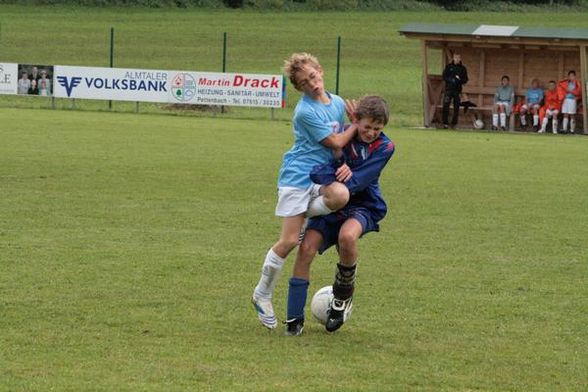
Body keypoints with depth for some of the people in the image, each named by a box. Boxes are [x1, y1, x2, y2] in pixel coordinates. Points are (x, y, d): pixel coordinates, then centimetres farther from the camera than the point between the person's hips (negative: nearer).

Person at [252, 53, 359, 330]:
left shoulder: (338, 103, 8)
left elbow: (339, 145, 16)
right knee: (288, 242, -8)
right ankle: (262, 295, 11)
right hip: (297, 175, -5)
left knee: (341, 195, -32)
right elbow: (335, 141, -12)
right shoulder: (306, 111, -15)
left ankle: (305, 218, 0)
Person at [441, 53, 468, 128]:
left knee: (456, 107, 1)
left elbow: (465, 80, 7)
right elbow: (444, 77, 3)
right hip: (448, 89, -1)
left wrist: (459, 79, -13)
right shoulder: (448, 67, 7)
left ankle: (454, 123, 9)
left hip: (457, 90, 1)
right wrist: (452, 80, -12)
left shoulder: (462, 68, 8)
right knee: (446, 106, -11)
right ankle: (445, 123, -8)